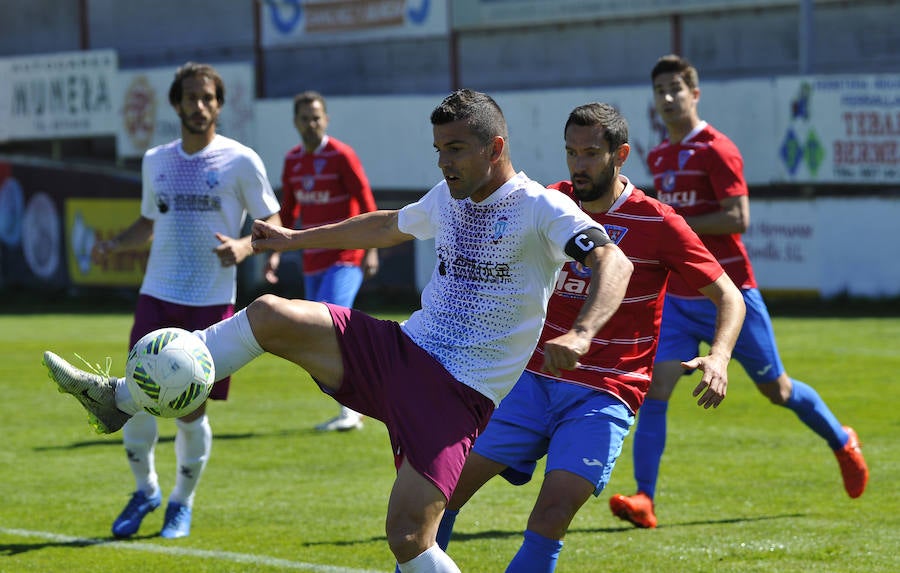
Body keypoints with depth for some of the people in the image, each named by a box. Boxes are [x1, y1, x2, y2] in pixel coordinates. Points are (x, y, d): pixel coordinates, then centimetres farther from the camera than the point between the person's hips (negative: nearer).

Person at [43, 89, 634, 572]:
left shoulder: (541, 209, -12)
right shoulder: (447, 198, 12)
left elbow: (614, 261, -28)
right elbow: (388, 226, 33)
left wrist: (581, 333, -46)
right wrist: (297, 238, 40)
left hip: (459, 393, -6)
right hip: (399, 350, 7)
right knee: (269, 314, -9)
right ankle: (120, 398, -1)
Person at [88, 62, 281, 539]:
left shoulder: (241, 161, -4)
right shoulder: (155, 161, 9)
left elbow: (273, 225, 0)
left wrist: (244, 246, -20)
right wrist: (114, 245, 3)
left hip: (211, 302, -3)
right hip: (157, 297, 3)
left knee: (191, 411, 0)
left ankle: (183, 501, 22)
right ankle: (145, 490, 20)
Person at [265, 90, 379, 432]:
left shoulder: (341, 156, -9)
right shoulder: (292, 160, 10)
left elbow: (366, 205, -10)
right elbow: (288, 211, 19)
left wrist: (371, 251, -17)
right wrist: (275, 252, 13)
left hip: (345, 258, -7)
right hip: (313, 261, 7)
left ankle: (349, 412, -18)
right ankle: (350, 412, 19)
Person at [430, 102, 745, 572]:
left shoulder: (657, 224, -7)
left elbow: (728, 296, -4)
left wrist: (718, 357, -22)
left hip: (604, 393, -4)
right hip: (532, 378, 4)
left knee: (553, 513, -22)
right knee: (449, 483, -5)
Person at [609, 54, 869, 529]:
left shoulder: (716, 150, -13)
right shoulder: (658, 157, 11)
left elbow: (738, 219, -21)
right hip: (677, 297, 6)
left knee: (776, 389, 9)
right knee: (654, 387, -13)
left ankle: (842, 443, 36)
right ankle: (643, 499, -17)